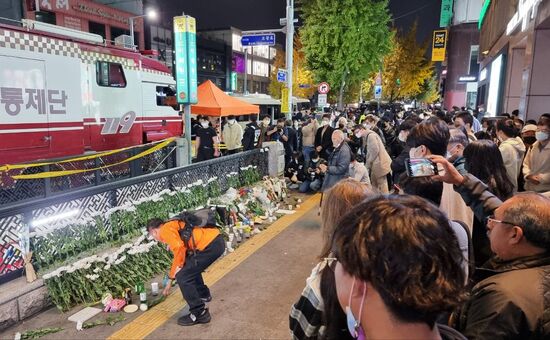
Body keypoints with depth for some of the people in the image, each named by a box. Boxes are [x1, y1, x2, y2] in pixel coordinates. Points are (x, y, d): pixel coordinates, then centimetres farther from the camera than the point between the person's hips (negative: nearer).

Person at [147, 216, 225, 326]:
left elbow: (179, 247, -18)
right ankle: (203, 294, 48)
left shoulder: (165, 230, 1)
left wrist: (180, 265, 0)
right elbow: (178, 257, 37)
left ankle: (200, 313, 7)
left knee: (183, 278, -1)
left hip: (211, 245, -10)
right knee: (190, 267, 32)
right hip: (216, 240, 10)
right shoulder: (174, 228, 29)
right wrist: (170, 281, 46)